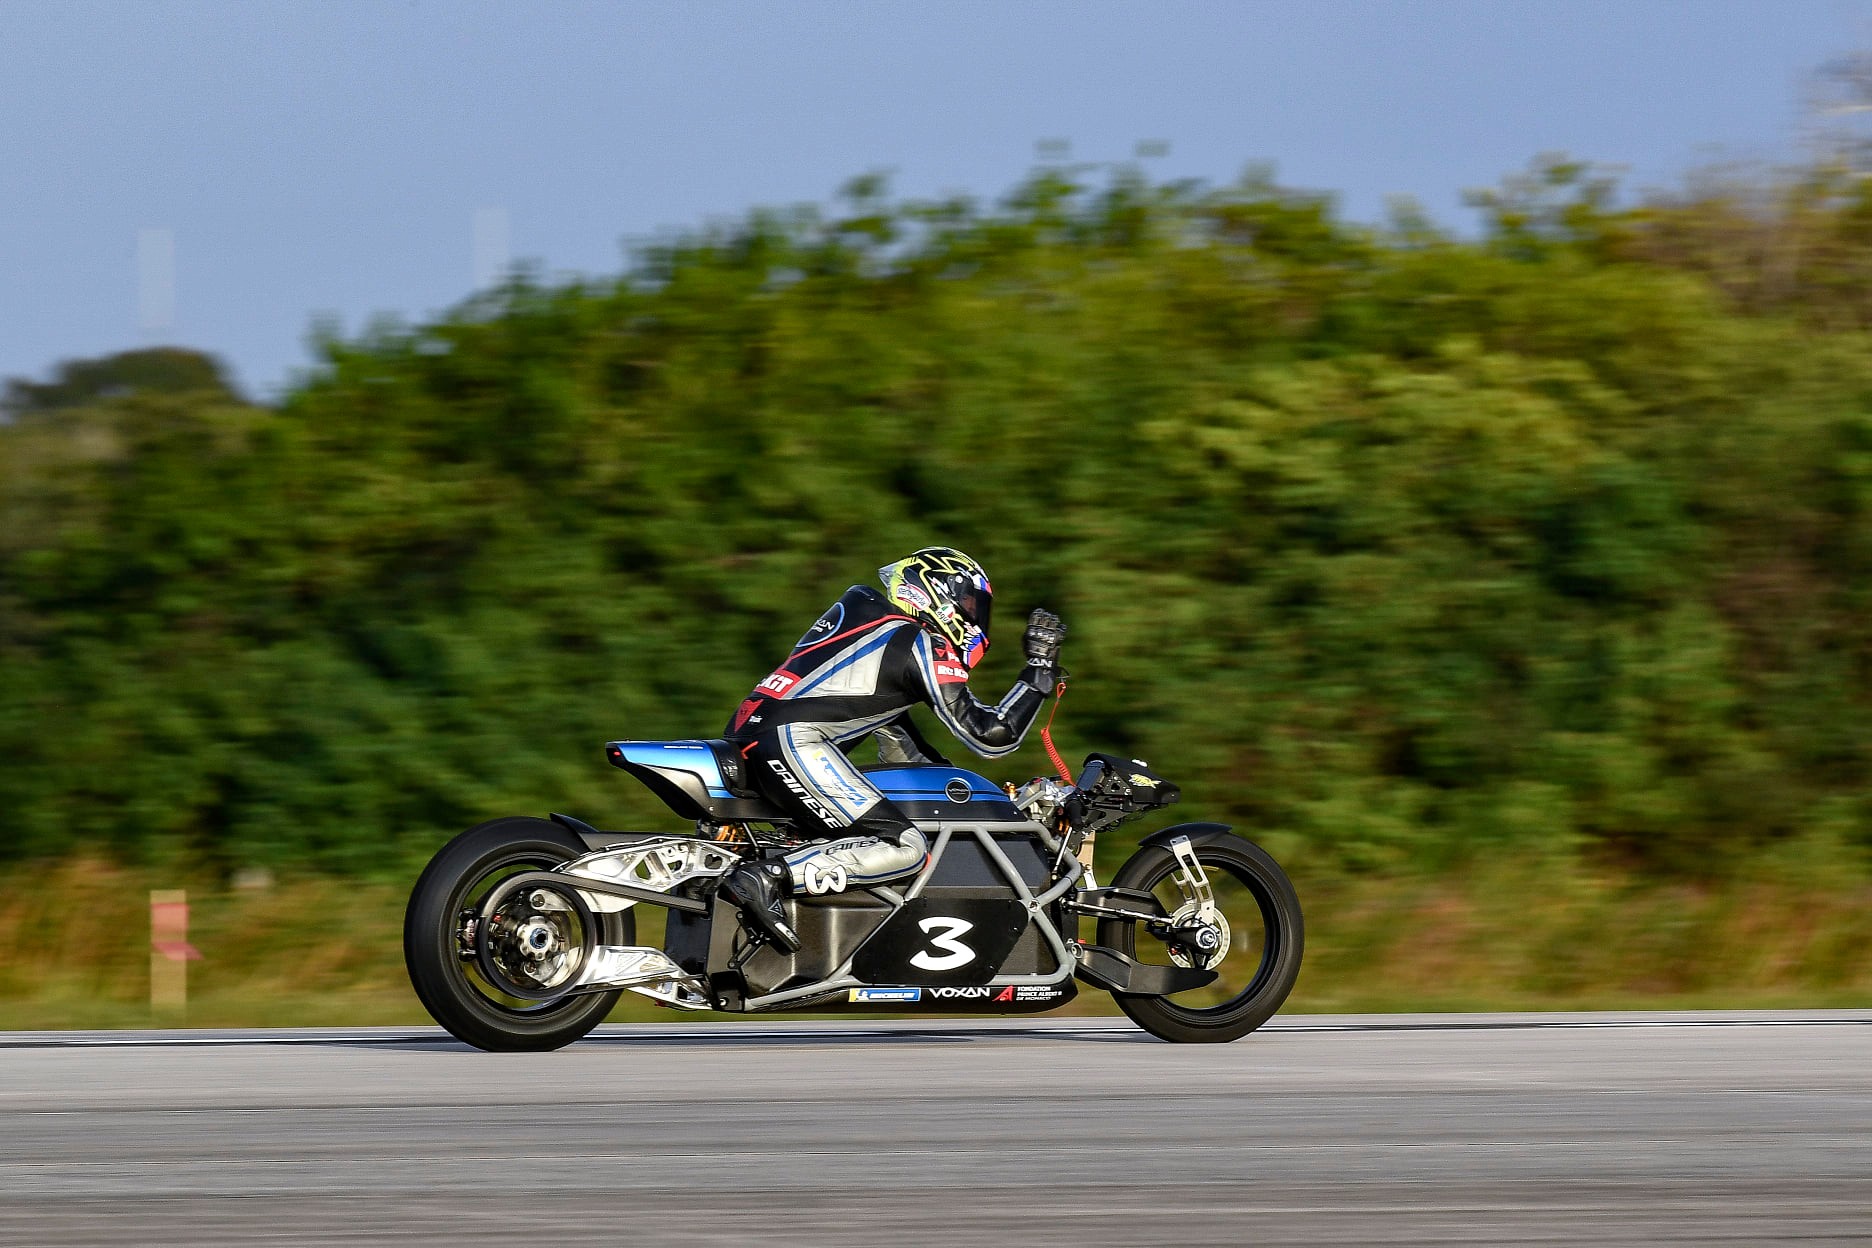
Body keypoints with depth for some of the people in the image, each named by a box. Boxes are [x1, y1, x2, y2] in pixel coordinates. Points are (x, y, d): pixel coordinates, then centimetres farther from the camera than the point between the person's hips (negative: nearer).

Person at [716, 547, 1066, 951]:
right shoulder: (924, 646, -2)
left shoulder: (862, 606, 24)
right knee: (905, 849, -16)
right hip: (793, 741, -10)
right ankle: (767, 877, -26)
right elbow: (991, 736, -4)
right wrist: (1040, 671, 3)